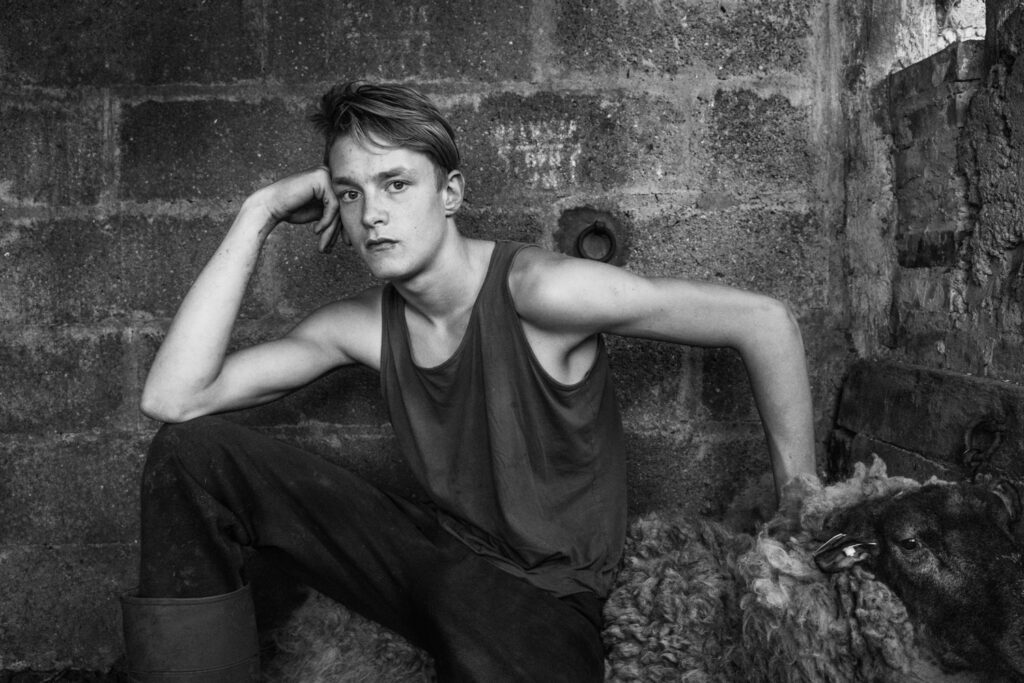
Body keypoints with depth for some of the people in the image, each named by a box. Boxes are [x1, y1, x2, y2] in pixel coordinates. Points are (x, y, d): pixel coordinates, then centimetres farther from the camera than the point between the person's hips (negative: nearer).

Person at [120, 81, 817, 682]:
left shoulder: (535, 291, -21)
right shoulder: (364, 324, -3)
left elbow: (764, 320, -18)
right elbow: (172, 399, -12)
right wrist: (258, 216, -12)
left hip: (547, 600, -4)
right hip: (440, 554, 5)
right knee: (193, 452, -8)